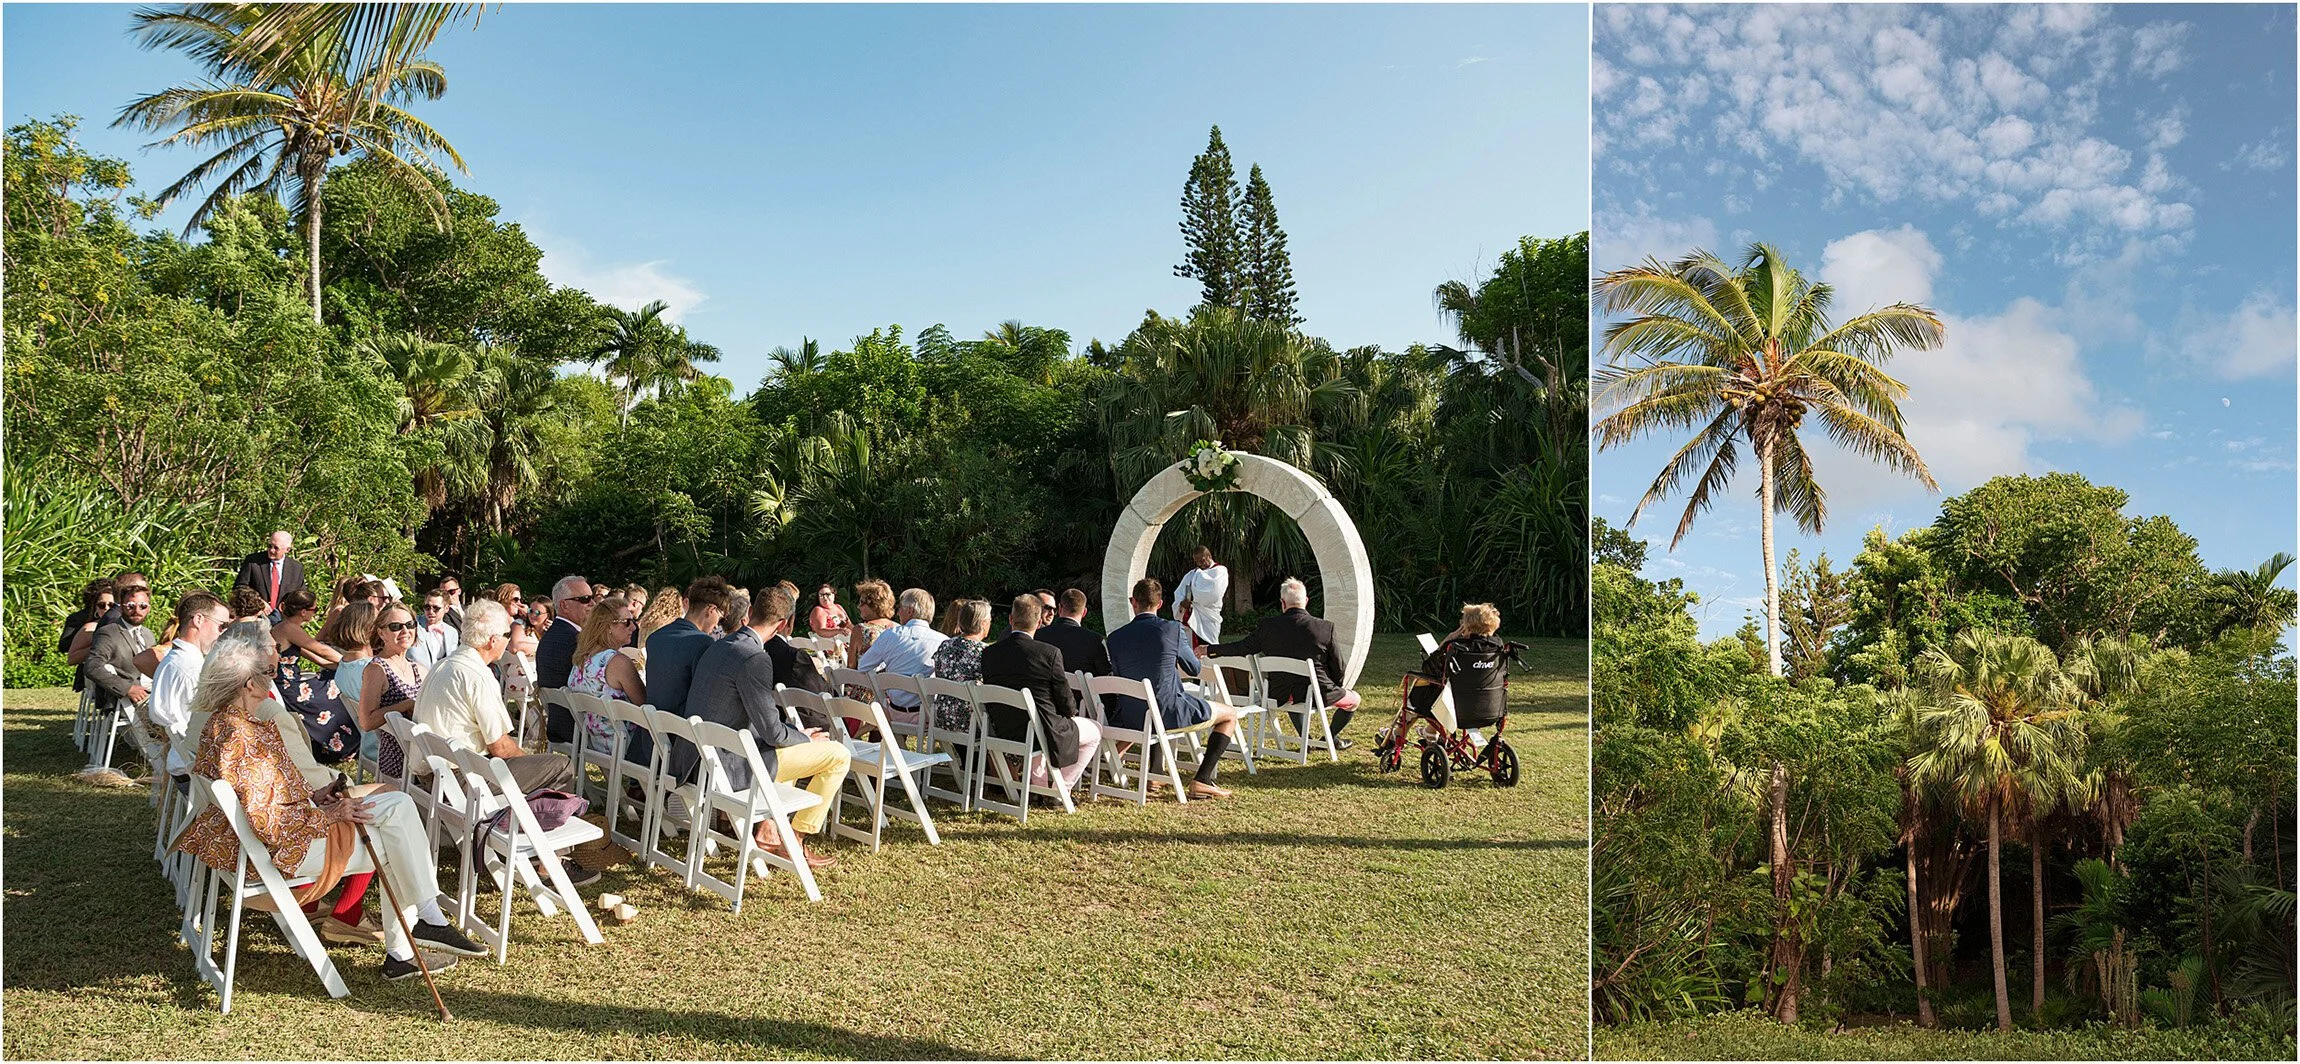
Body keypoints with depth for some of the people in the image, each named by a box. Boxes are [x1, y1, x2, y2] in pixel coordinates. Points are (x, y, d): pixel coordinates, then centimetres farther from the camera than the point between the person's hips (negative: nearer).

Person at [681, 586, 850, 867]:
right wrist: (807, 738, 2)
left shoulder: (717, 647, 9)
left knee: (791, 741, 32)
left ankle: (768, 830, 26)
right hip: (724, 768, -10)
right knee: (838, 754, -4)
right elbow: (772, 733, -18)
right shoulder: (755, 659, -21)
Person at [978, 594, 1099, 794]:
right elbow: (1066, 703, -9)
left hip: (1004, 735, 5)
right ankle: (1060, 790, 17)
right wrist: (1071, 711, 14)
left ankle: (1038, 782, 35)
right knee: (1094, 732, 21)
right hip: (1043, 734, -5)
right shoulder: (1050, 653, -17)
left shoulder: (989, 653, -5)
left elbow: (989, 702, 6)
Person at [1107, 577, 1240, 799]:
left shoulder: (1115, 637, -1)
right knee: (1230, 715, 14)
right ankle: (1201, 781, 2)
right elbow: (1195, 669, 4)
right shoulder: (1173, 629, -9)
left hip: (1129, 718, 5)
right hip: (1168, 713, -5)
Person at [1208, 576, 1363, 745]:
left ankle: (1305, 737, 35)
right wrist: (1335, 689, 16)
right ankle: (1331, 737, 30)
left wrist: (1209, 649, 16)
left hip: (1279, 694, 3)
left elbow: (1243, 647, 2)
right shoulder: (1326, 627, -12)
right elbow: (1337, 667, -5)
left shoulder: (1268, 625, -7)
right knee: (1354, 699, 23)